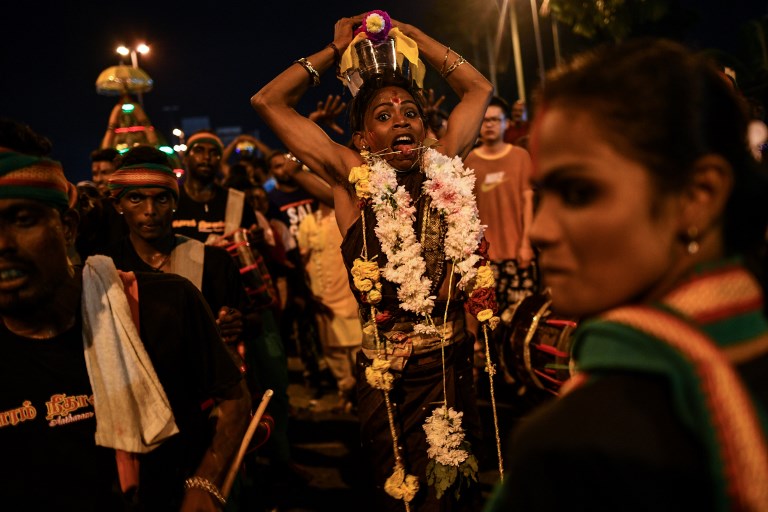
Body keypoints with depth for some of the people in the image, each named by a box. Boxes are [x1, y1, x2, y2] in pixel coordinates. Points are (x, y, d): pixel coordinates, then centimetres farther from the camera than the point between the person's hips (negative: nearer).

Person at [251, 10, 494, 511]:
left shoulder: (444, 169, 2)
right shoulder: (354, 178, -3)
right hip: (387, 378, -2)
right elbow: (269, 101, 0)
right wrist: (336, 49, 6)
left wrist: (415, 37, 12)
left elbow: (479, 88, 13)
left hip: (452, 367, 2)